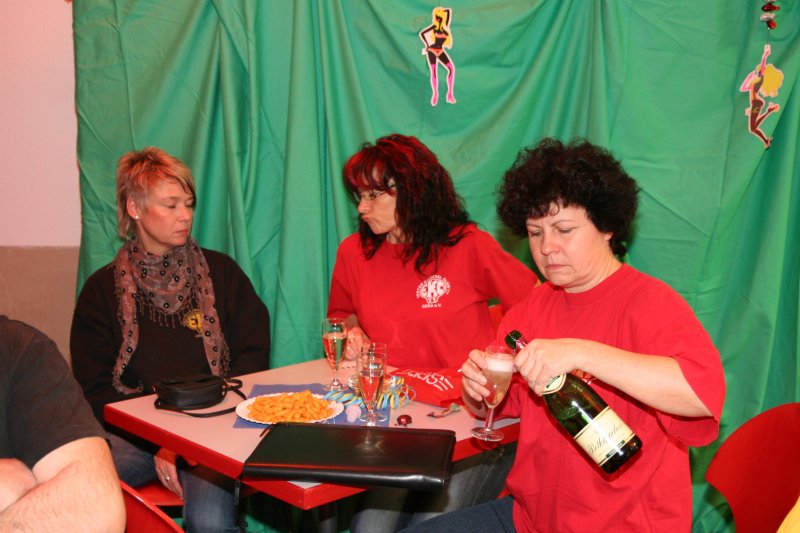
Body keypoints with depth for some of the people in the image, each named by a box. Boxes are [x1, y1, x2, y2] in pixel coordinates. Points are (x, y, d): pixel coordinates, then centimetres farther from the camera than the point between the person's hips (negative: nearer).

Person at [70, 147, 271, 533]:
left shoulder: (222, 273, 9)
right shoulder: (104, 288, 9)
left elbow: (252, 359, 5)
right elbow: (94, 386, 4)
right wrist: (158, 442, -11)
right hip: (133, 433, 1)